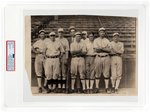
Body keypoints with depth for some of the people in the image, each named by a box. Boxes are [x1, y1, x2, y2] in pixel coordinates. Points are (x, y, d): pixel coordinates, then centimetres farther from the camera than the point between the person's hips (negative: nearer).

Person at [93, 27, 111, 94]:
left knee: (106, 73, -2)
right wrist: (105, 49, -8)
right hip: (98, 58, 0)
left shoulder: (107, 40, 13)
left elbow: (109, 50, 0)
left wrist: (101, 48, -12)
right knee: (97, 73, 0)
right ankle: (97, 88, 3)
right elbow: (96, 50, -4)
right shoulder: (96, 40, 11)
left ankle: (107, 88, 0)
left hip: (106, 58, 1)